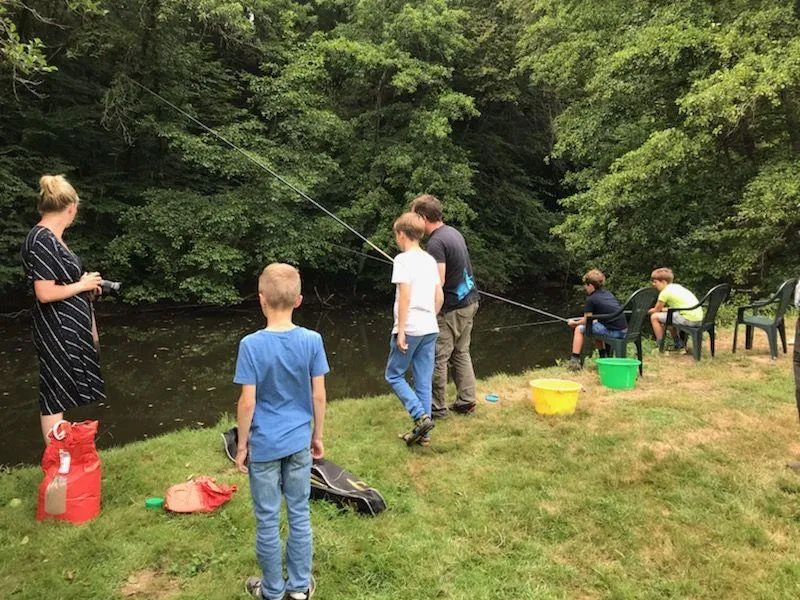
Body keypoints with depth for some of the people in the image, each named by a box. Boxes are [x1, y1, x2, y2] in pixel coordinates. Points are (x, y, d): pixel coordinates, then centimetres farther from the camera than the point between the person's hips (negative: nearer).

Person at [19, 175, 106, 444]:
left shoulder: (50, 237, 9)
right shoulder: (43, 241, -20)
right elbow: (45, 293, -24)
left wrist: (84, 284, 9)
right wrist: (81, 285, -12)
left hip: (68, 328, 9)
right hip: (57, 330, -9)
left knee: (61, 391, 17)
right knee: (55, 392, 0)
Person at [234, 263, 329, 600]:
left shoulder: (251, 345, -17)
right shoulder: (312, 341, -10)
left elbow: (248, 402, -14)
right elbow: (319, 396, -4)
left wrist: (242, 445, 0)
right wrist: (317, 436, 10)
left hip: (263, 446, -2)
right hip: (298, 442, 2)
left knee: (267, 521, 13)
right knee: (299, 516, 16)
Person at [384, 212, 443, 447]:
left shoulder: (403, 259, -9)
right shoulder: (430, 260, 12)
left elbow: (405, 295, -16)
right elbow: (440, 296, 11)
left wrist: (400, 330, -14)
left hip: (410, 328, -7)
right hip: (430, 328, 7)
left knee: (394, 375, 8)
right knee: (424, 380, 10)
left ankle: (421, 417, -6)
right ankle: (423, 433, 15)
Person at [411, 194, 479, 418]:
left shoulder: (435, 243, -19)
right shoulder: (454, 232, 10)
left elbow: (438, 282, -24)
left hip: (451, 309, -10)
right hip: (469, 301, 10)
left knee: (438, 358, 0)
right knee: (461, 353, 17)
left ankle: (436, 408, 8)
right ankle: (466, 401, 21)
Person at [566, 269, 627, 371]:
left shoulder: (590, 299, -7)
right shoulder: (607, 293, 16)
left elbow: (586, 321, -1)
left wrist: (574, 323, 17)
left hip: (612, 332, -8)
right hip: (624, 330, 8)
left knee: (579, 329, 6)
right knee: (596, 327, 33)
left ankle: (574, 361, 1)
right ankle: (604, 358, 35)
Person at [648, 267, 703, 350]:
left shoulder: (665, 292, -5)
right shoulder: (676, 286, 19)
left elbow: (656, 310, 6)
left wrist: (648, 311, 25)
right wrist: (661, 309, 26)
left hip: (688, 319, -9)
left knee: (654, 317, -1)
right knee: (666, 316, 31)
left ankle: (660, 346, 5)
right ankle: (679, 343, 35)